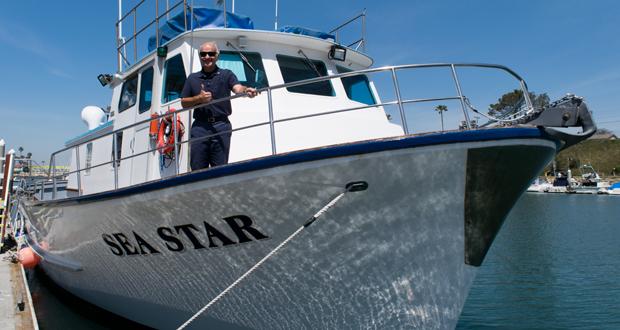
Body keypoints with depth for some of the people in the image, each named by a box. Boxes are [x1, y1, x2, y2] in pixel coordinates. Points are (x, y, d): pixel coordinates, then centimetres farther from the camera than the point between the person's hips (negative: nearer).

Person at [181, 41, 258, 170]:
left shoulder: (226, 75, 7)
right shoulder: (192, 78, 15)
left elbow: (238, 88, -12)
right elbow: (184, 103, 14)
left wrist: (246, 90, -35)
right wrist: (198, 98, -5)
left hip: (221, 126, -2)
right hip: (199, 127, 2)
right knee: (197, 169, 4)